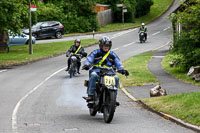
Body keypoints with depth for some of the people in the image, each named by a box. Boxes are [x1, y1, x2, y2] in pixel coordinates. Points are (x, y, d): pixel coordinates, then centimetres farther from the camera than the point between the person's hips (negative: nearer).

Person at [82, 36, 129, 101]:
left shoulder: (112, 55, 19)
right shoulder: (95, 53, 12)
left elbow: (118, 63, 14)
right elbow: (88, 60, 3)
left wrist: (122, 70, -6)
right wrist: (86, 65, -21)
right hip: (96, 71, -2)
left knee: (116, 78, -26)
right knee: (93, 76, -36)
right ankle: (90, 95, -35)